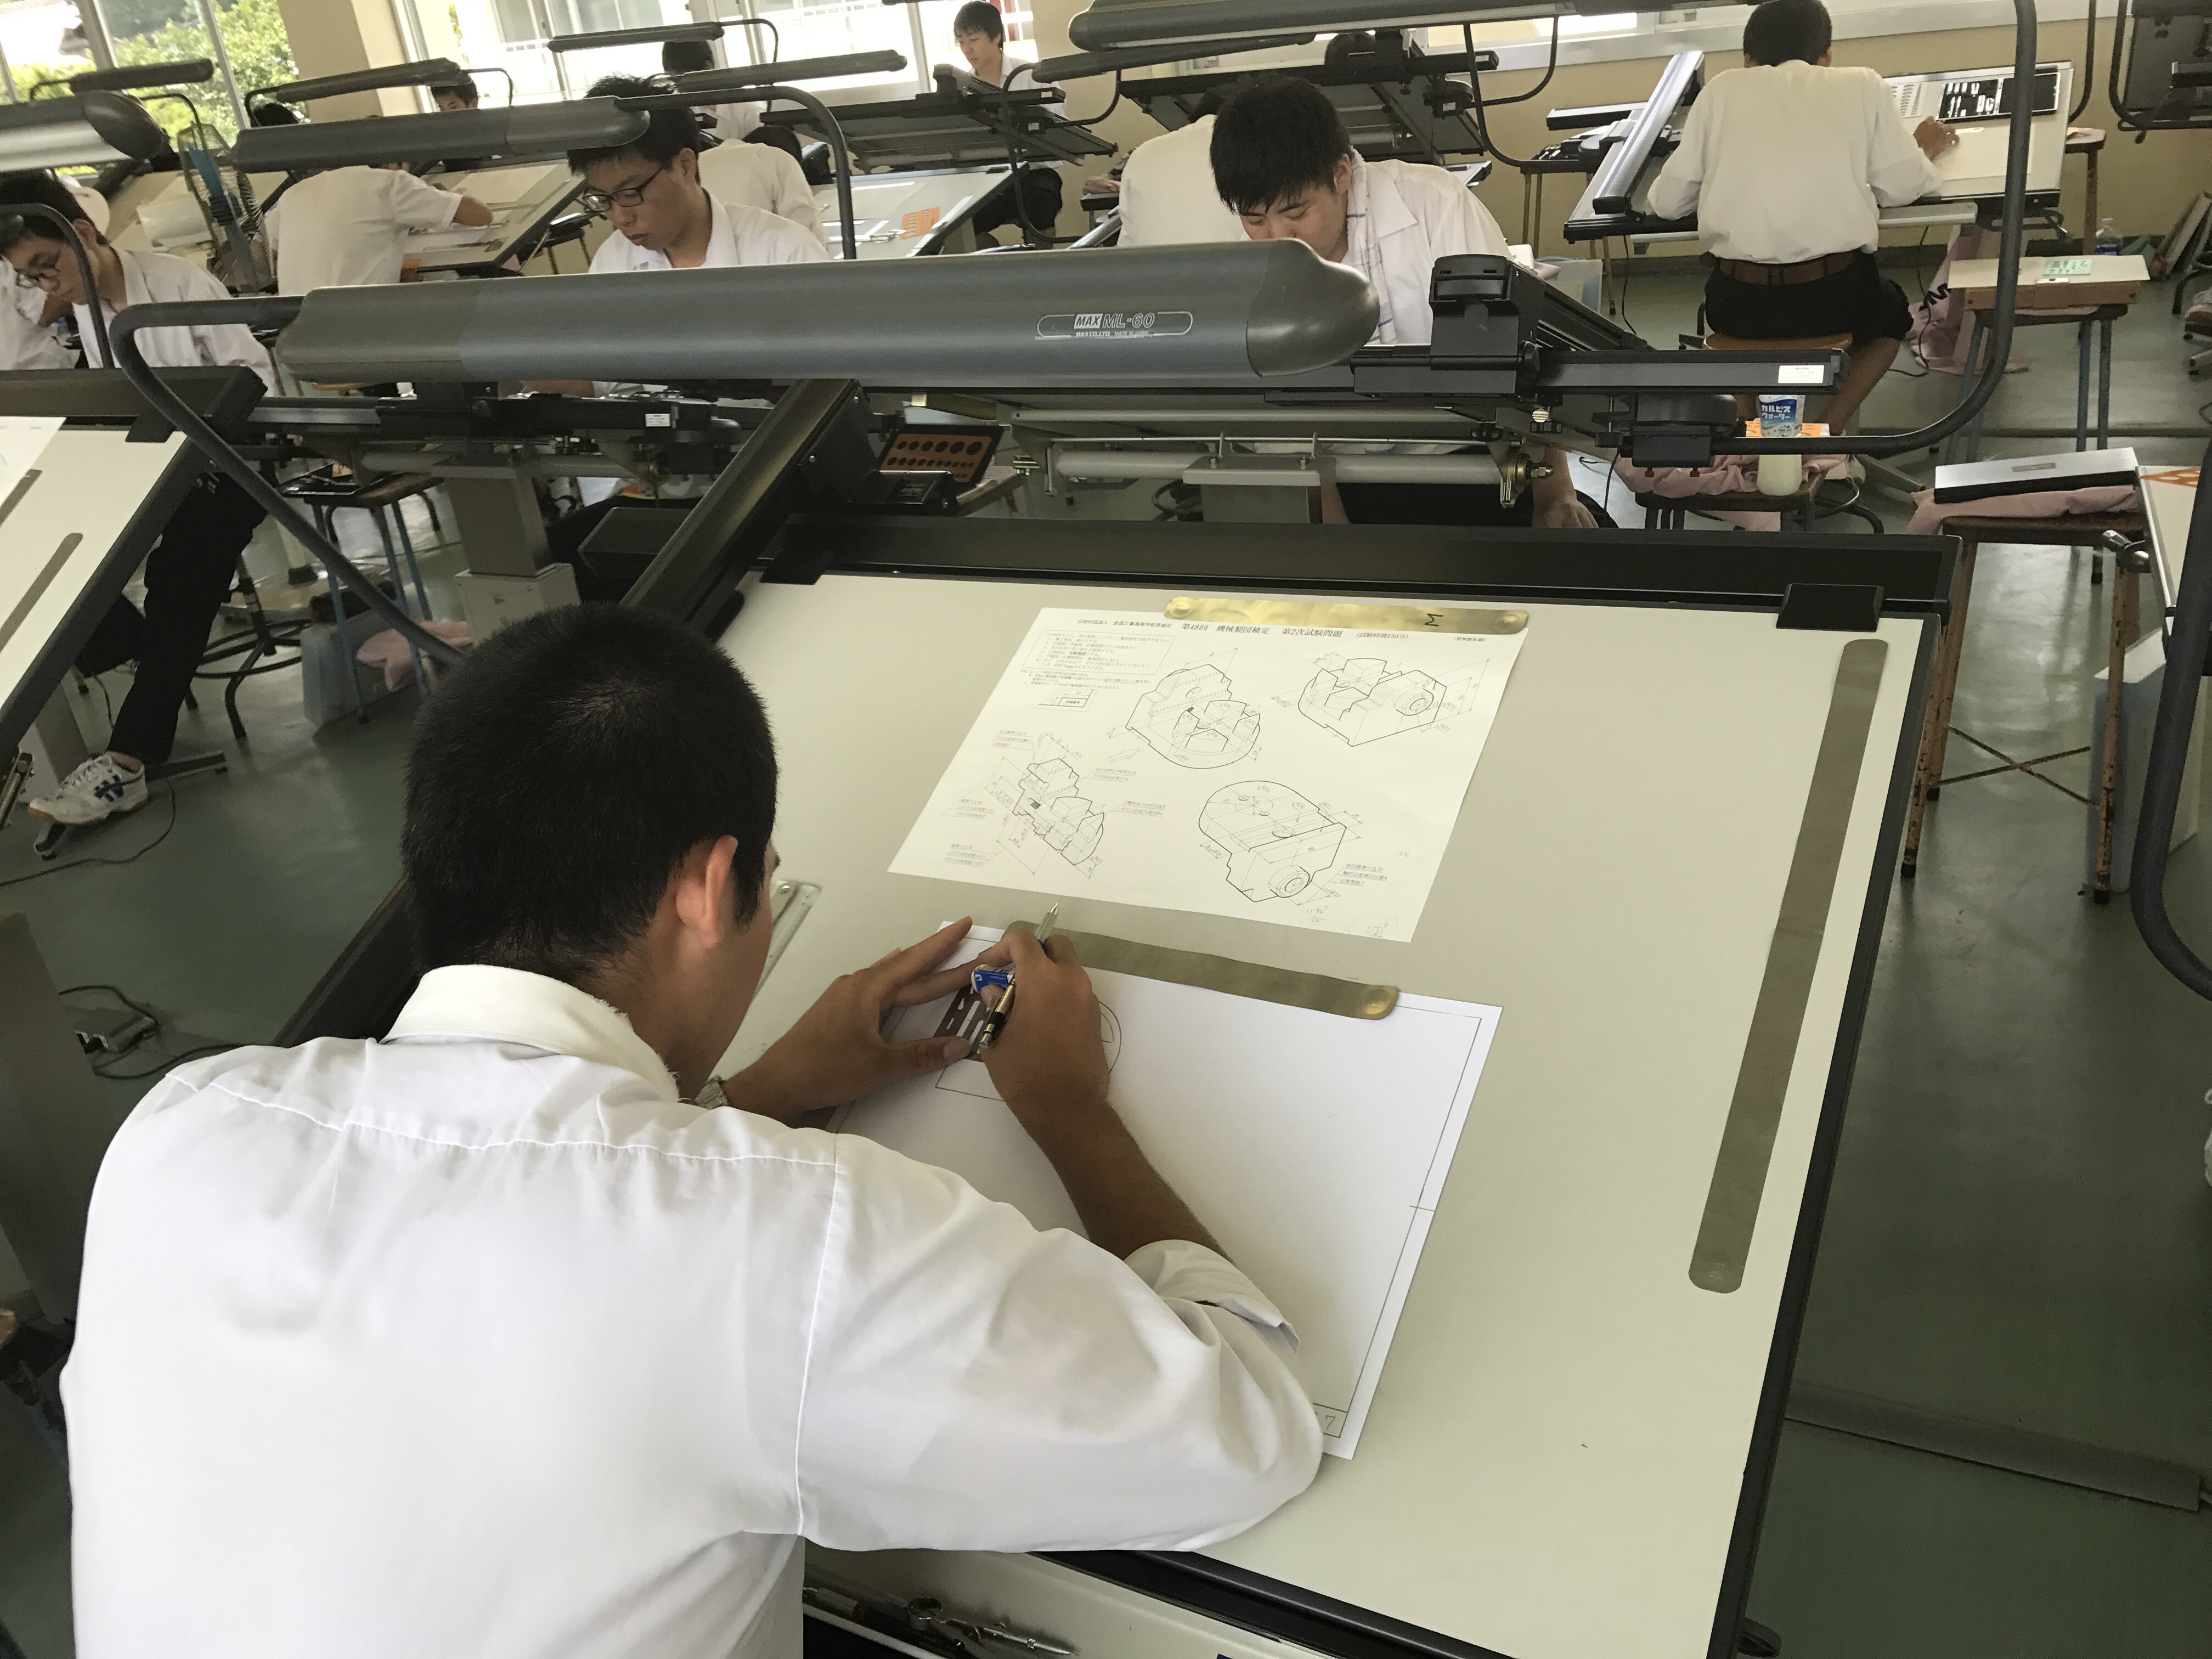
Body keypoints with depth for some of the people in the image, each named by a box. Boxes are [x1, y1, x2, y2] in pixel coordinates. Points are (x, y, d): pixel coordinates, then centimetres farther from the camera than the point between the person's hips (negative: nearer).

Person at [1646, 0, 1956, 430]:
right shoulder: (1861, 85, 7)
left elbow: (1666, 201, 9)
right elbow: (1903, 187, 6)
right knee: (1892, 312, 34)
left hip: (1741, 301, 1)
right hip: (1836, 292, 0)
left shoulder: (1723, 89, 9)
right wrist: (1925, 151, 29)